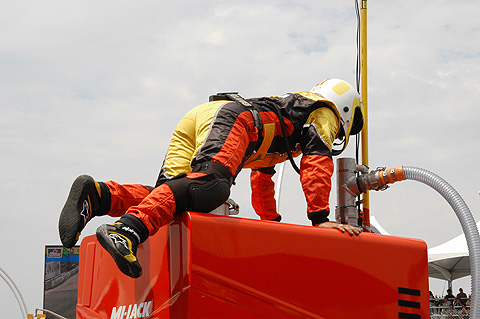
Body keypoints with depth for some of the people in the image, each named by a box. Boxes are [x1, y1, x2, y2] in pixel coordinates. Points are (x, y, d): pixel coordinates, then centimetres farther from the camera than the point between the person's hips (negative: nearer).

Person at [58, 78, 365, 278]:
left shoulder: (288, 106, 46)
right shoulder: (324, 112, 22)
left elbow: (262, 175, 53)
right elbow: (316, 162, 2)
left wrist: (271, 220, 58)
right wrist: (320, 217, -2)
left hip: (197, 116, 8)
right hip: (231, 117, -8)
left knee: (170, 196, -9)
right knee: (209, 186, -33)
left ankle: (96, 194, -30)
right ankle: (125, 230, -54)